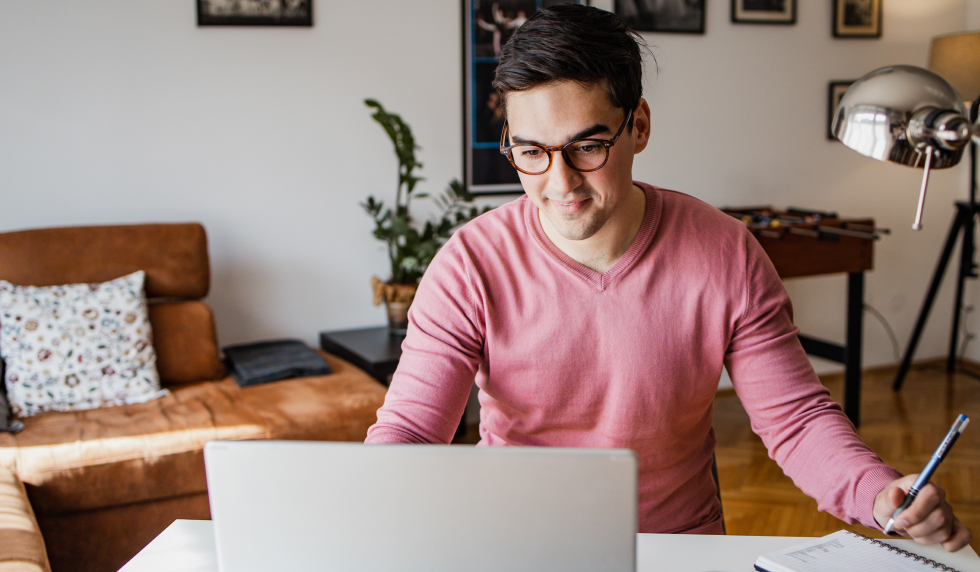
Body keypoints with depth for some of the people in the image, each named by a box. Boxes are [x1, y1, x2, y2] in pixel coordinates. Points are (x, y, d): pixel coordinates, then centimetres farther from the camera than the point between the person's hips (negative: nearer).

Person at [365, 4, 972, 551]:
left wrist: (882, 494, -25)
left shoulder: (726, 256, -12)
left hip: (683, 538, 1)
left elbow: (796, 417, -6)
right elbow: (408, 430, -16)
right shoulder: (471, 266, -15)